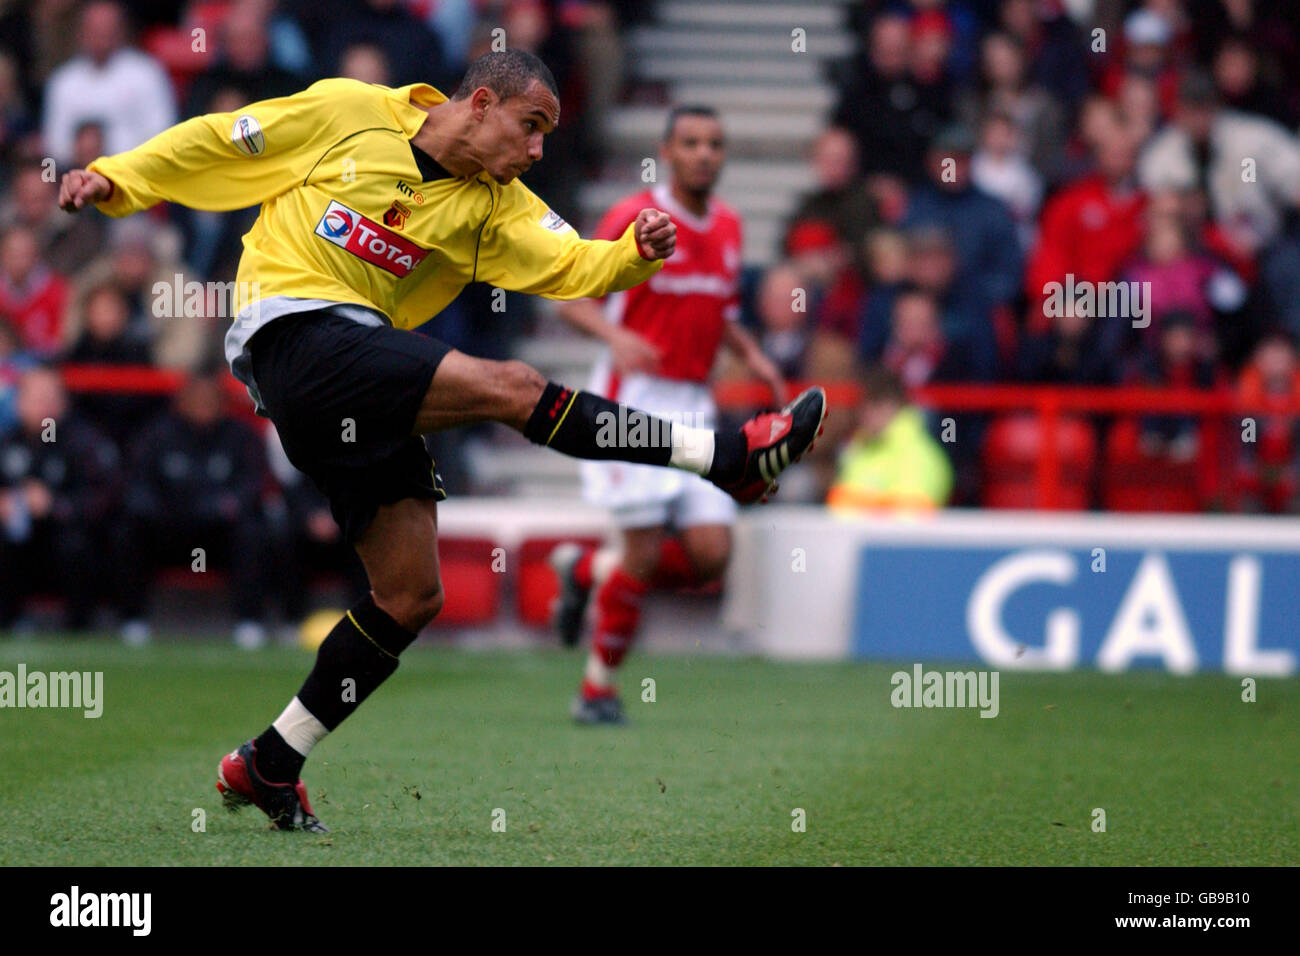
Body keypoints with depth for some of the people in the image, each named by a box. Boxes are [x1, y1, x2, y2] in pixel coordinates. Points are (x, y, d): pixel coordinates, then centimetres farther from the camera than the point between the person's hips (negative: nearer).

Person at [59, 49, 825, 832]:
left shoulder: (495, 203, 13)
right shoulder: (349, 114, 0)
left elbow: (571, 265, 1)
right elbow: (218, 143, 7)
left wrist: (637, 253, -18)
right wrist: (114, 181, 2)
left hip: (363, 398, 8)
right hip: (294, 330, -8)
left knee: (412, 597, 3)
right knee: (512, 387, -21)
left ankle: (269, 766, 12)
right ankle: (729, 459, -19)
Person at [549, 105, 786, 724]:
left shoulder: (728, 225, 11)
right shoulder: (635, 218, -9)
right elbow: (572, 295, -9)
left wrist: (752, 355, 6)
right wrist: (615, 335, -28)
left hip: (693, 406, 6)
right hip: (634, 397, -6)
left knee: (710, 554, -5)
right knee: (645, 549, -11)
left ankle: (587, 570, 20)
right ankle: (597, 689, 6)